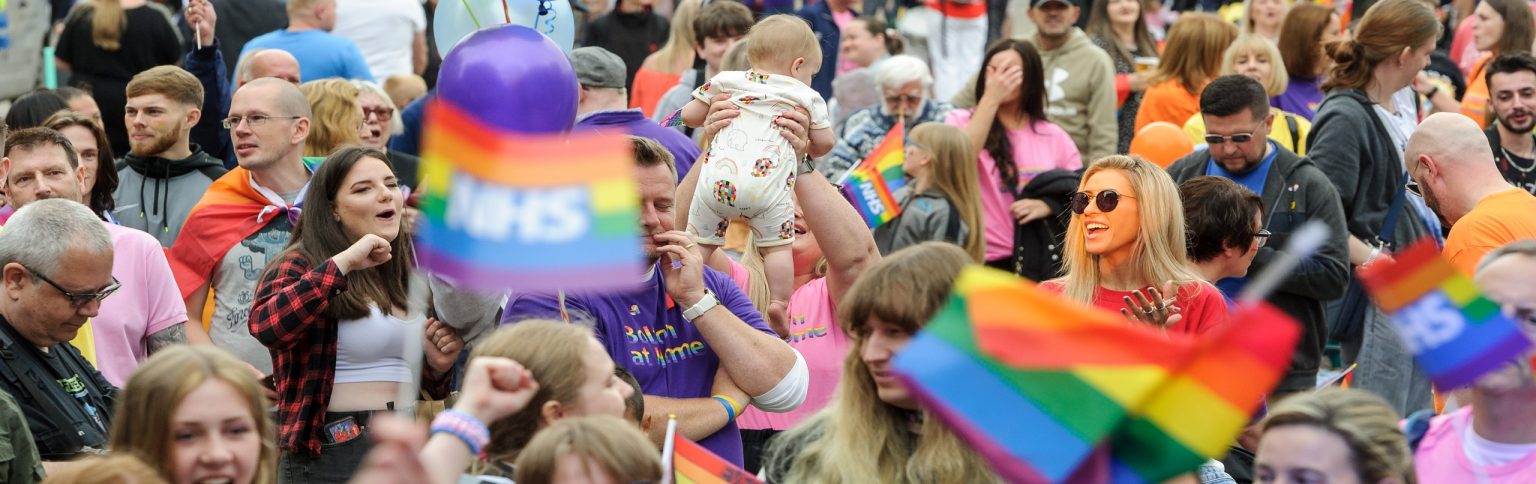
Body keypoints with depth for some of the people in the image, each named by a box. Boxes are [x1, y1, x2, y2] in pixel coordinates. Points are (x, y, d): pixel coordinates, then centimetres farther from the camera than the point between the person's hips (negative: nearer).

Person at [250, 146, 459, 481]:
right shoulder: (301, 264, -4)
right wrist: (343, 262, -23)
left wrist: (438, 365, 3)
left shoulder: (407, 276, 15)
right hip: (332, 455, -6)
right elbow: (265, 325, -27)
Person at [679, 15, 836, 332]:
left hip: (718, 176, 2)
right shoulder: (806, 96, 16)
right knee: (777, 246, 11)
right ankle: (778, 304, 0)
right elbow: (824, 142, 15)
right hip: (768, 183, -1)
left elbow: (689, 116, 25)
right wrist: (808, 151, 38)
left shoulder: (726, 80, 22)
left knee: (700, 243, 11)